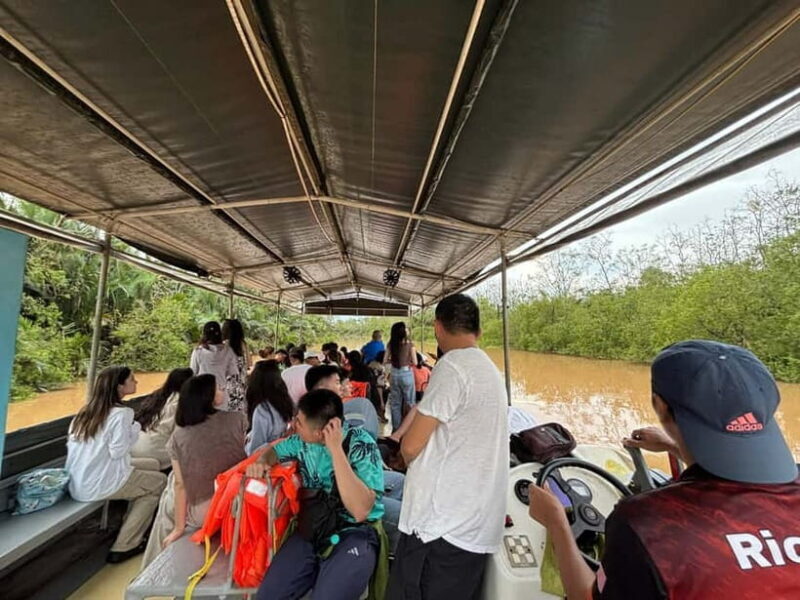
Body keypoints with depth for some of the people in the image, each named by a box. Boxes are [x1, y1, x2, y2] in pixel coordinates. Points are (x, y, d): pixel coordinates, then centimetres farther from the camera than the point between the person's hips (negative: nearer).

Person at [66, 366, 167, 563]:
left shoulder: (86, 410, 7)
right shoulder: (121, 413, -19)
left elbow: (71, 444, 9)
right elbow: (117, 451, -22)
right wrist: (135, 430, -7)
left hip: (78, 482, 9)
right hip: (99, 484, -9)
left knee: (152, 464, 18)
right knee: (160, 481, 7)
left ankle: (131, 528, 22)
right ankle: (124, 547, 10)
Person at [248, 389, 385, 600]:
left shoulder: (362, 445, -20)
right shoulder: (304, 441, -3)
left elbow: (360, 510, -29)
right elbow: (274, 450, 17)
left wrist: (336, 449, -32)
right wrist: (261, 462, -7)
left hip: (356, 533, -4)